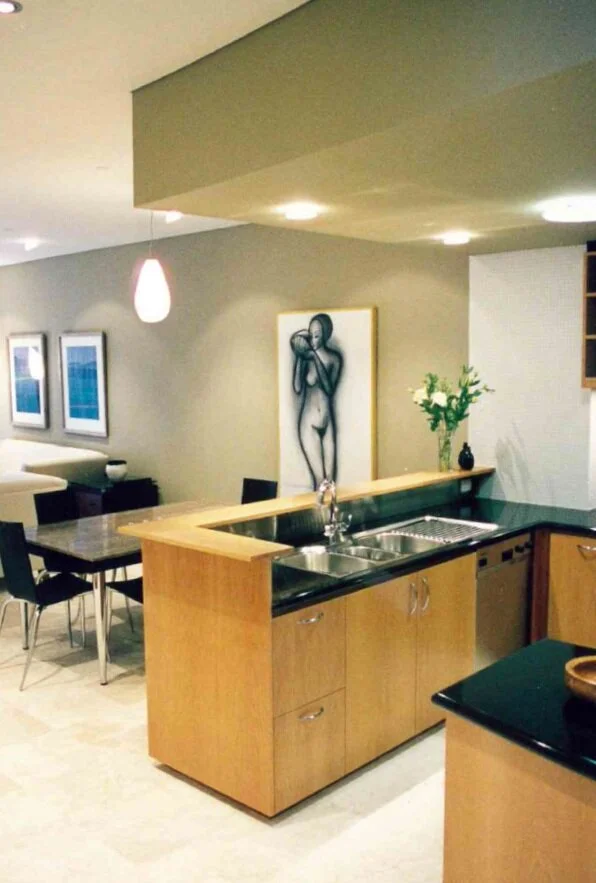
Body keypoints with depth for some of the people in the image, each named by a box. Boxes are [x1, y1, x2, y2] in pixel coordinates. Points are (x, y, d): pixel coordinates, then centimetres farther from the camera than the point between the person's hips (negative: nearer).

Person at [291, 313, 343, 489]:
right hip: (308, 422, -2)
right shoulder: (304, 356, -5)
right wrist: (299, 356, -19)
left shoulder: (334, 357, 1)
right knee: (319, 479, -6)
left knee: (331, 479, 2)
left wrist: (316, 357, -16)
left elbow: (329, 389, -11)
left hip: (328, 422, 2)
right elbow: (297, 388, -16)